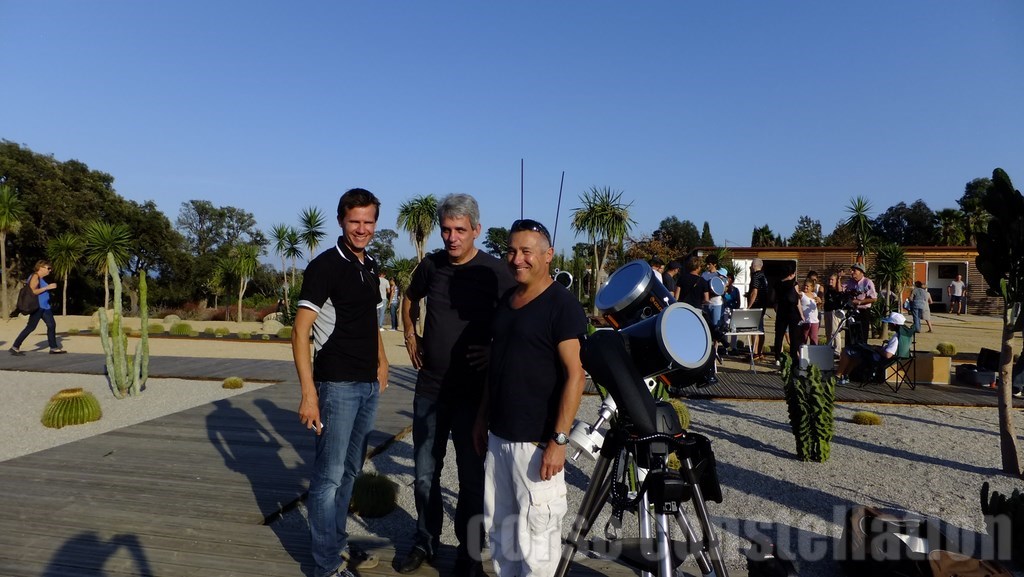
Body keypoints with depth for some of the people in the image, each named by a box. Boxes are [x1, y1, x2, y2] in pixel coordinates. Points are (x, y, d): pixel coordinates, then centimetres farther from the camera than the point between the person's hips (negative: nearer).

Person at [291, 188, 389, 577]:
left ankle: (338, 544, 32)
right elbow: (300, 333, -17)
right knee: (329, 476, 0)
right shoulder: (325, 267, -12)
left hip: (369, 384, 8)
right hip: (337, 384, -8)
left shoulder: (370, 266, 10)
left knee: (349, 471, 18)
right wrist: (309, 394, -22)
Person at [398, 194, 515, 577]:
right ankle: (425, 541, 35)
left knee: (472, 475, 8)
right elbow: (410, 298, 22)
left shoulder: (494, 272, -11)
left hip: (474, 390, -4)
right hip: (430, 386, 4)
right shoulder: (431, 265, 1)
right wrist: (410, 336, 12)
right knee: (425, 473, 15)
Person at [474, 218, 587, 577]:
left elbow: (575, 375, -17)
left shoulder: (562, 305, -12)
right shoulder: (505, 302, 10)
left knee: (536, 529, 3)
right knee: (499, 523, 17)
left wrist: (559, 439, -20)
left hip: (537, 442, -7)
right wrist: (483, 419, 16)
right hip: (499, 436, 7)